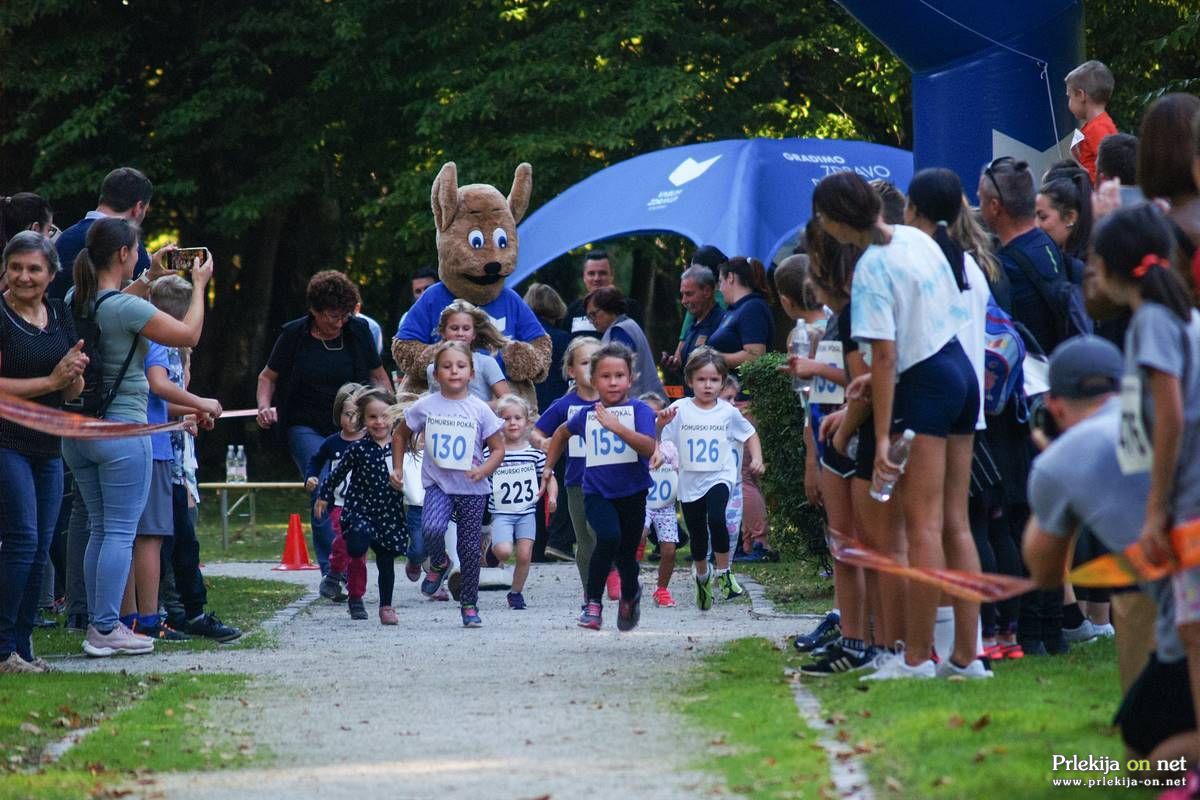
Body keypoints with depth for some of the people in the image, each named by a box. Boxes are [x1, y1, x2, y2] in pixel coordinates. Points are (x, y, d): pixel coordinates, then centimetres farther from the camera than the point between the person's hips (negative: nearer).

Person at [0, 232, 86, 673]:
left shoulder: (60, 315, 11)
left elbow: (73, 392, 15)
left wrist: (75, 374, -8)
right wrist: (51, 380, -18)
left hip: (47, 446, 7)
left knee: (40, 549, 7)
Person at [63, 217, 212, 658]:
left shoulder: (74, 301, 6)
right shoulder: (128, 309, -17)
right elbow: (189, 334, -10)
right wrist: (199, 284, 3)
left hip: (78, 432, 8)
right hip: (121, 430, -8)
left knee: (100, 530, 15)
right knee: (120, 532, -2)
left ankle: (101, 625, 16)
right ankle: (106, 630, -3)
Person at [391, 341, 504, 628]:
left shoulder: (479, 410, -4)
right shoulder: (425, 406, -1)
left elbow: (498, 448, 1)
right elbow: (400, 435, 15)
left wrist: (484, 470, -17)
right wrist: (398, 468, 9)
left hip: (472, 488, 0)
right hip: (438, 484, 0)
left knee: (470, 547, 3)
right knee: (432, 529, -26)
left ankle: (469, 605, 17)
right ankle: (439, 564, 7)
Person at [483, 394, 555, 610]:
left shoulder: (534, 453, 3)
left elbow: (549, 477, 10)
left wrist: (552, 496, -6)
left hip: (527, 513, 2)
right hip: (501, 513, -2)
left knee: (524, 555, -4)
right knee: (504, 551, -21)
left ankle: (516, 593, 18)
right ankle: (493, 549, 16)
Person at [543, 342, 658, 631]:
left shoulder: (639, 410, -6)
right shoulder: (587, 415, 5)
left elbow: (649, 448, -23)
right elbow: (562, 433, 27)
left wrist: (617, 426, -32)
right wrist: (548, 467, 26)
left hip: (632, 492, 0)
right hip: (597, 492, 0)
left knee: (627, 552, 12)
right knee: (609, 537, -27)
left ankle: (630, 596, 45)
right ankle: (593, 602, -15)